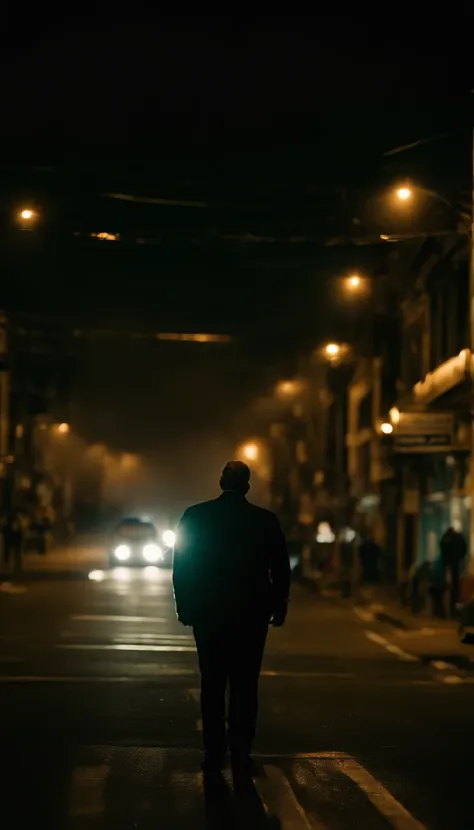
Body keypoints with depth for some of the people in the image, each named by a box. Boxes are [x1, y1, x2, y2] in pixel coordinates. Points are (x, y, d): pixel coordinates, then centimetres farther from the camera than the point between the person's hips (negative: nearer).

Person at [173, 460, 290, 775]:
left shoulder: (195, 517, -3)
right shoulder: (266, 520, -3)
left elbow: (181, 567, -1)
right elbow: (281, 570, 1)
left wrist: (185, 608, 7)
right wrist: (278, 609, 10)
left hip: (208, 613, 0)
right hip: (251, 614, 0)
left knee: (213, 684, 7)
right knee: (245, 685, 4)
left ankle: (214, 753, 5)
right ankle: (241, 753, -1)